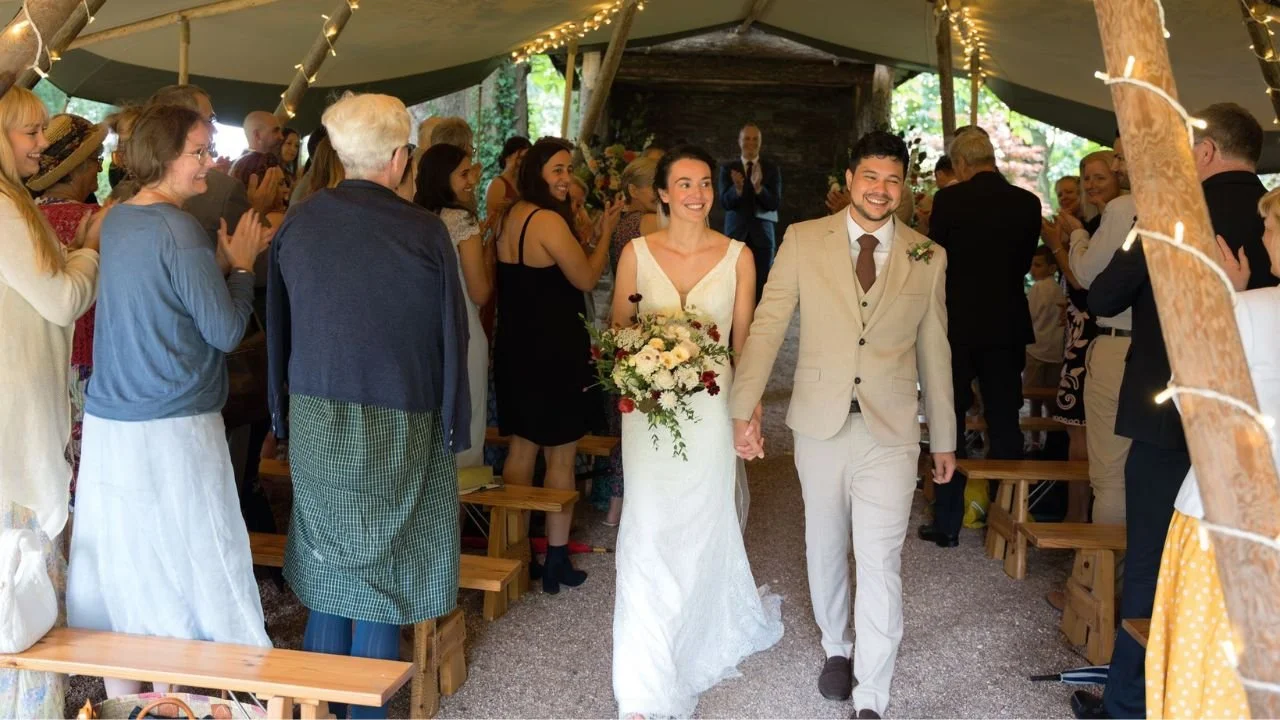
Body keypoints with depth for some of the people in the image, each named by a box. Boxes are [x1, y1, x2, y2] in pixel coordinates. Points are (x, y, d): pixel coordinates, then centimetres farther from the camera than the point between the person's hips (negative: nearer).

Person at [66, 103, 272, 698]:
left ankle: (121, 698, 27)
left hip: (107, 424, 8)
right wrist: (241, 266, 0)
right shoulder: (180, 231, -16)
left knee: (117, 562, 14)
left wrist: (223, 260, 12)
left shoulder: (116, 220, 9)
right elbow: (225, 331, -12)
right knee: (178, 565, 5)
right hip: (173, 429, -8)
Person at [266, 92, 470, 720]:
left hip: (316, 420, 4)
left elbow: (277, 327, 7)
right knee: (382, 570, 9)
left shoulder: (297, 222, -1)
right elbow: (451, 338, -9)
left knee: (326, 563, 16)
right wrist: (453, 427, 1)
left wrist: (285, 412, 16)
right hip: (396, 426, -3)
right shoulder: (426, 233, -13)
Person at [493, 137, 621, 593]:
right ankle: (556, 561, 14)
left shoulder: (511, 216, 8)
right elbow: (586, 279, -11)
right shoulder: (549, 221, -19)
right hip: (553, 353, -8)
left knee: (521, 449, 16)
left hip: (515, 349, 8)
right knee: (560, 455, 4)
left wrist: (591, 235, 11)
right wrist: (605, 232, 1)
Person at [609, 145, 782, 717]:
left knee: (703, 530, 10)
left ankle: (702, 643, 39)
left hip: (711, 409, 0)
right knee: (649, 532, -2)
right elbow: (617, 331, 7)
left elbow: (744, 342, 4)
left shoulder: (737, 257, 0)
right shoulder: (636, 253, 1)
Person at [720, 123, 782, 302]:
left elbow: (775, 203, -6)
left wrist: (758, 187, -25)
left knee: (761, 285, -2)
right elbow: (725, 202, -6)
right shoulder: (728, 168, 5)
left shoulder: (771, 168, 4)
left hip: (762, 234, 0)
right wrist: (737, 189, -27)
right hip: (735, 233, 0)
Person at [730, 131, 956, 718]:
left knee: (880, 560, -4)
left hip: (891, 430, 0)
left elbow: (934, 351, 9)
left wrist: (944, 438, 12)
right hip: (820, 423, 1)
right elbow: (766, 327, -3)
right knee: (825, 546, 17)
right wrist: (744, 408, -10)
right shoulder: (803, 240, -1)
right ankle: (836, 647, 41)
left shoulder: (928, 258, 3)